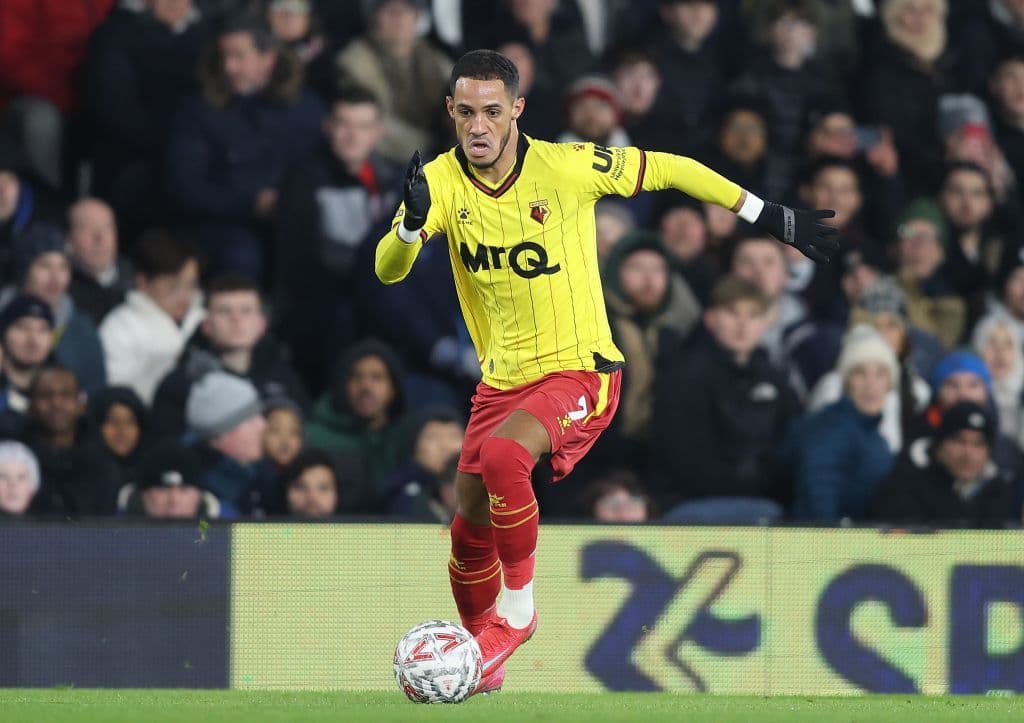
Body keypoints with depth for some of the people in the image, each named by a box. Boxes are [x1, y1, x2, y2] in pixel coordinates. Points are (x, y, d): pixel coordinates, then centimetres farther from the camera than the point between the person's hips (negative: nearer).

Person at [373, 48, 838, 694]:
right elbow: (388, 271, -17)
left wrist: (771, 217, -1)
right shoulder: (441, 181, -8)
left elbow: (668, 170, -4)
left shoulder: (567, 166, -16)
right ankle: (483, 660, 35)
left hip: (578, 371, -5)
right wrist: (412, 224, -40)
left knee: (502, 454, -32)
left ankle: (517, 612, -13)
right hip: (501, 377, 5)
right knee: (471, 530, 9)